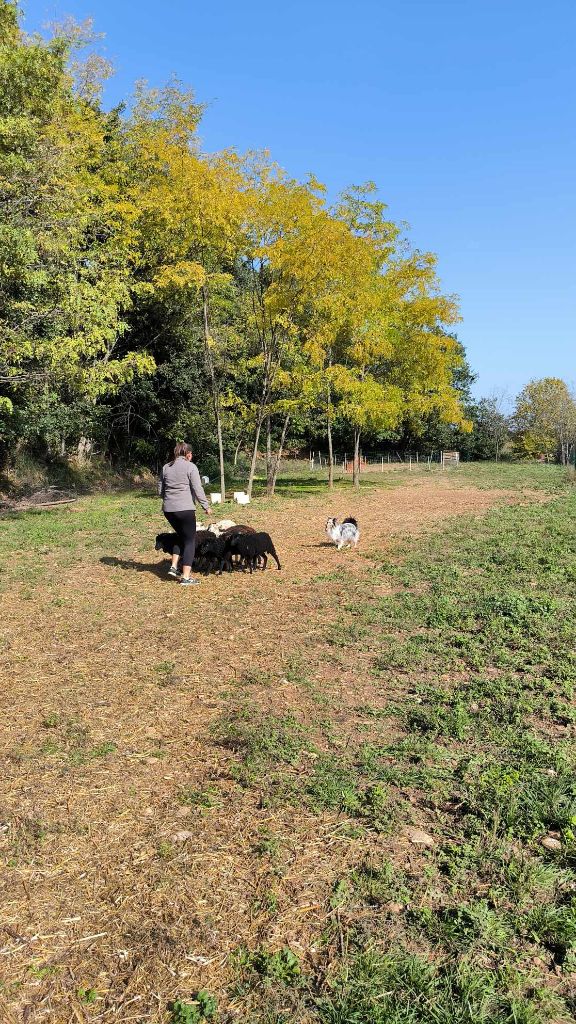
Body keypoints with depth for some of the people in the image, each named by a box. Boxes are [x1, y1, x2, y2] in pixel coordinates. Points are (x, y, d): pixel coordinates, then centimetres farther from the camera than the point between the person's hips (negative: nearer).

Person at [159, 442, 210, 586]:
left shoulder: (166, 467, 13)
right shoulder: (190, 466, -4)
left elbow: (161, 490, 18)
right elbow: (198, 489, -9)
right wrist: (206, 506, -1)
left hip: (168, 509, 6)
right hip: (185, 509, -6)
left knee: (181, 536, 24)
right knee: (190, 541, 3)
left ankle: (174, 567, 16)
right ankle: (186, 577, -1)